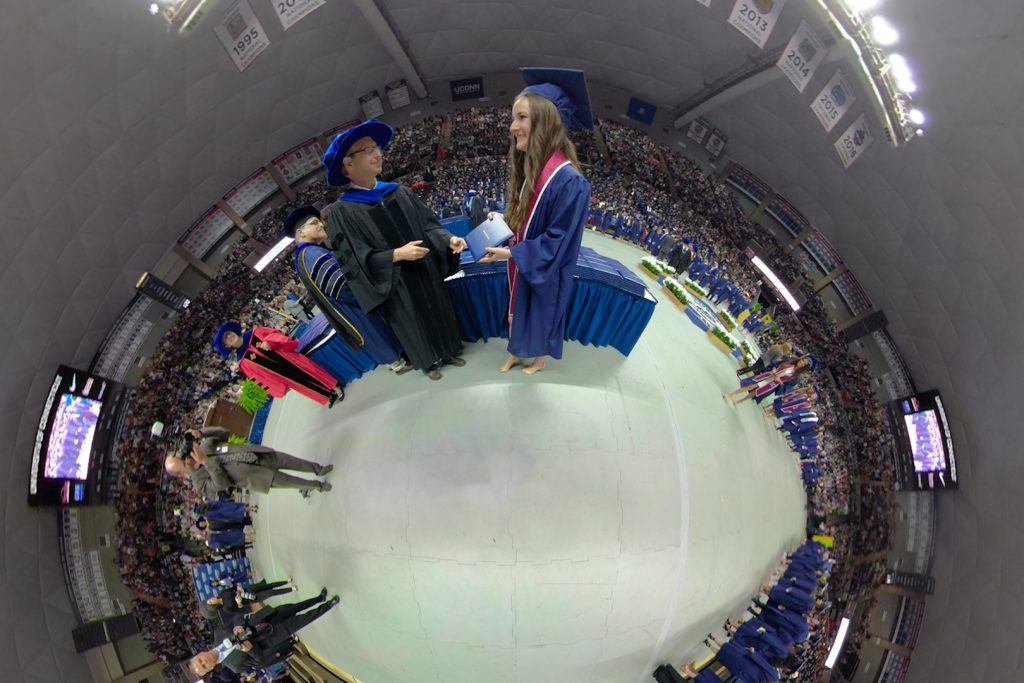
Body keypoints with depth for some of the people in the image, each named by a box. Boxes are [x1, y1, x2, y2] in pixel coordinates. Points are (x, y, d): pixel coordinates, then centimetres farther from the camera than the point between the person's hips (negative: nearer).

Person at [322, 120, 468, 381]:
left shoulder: (398, 192, -1)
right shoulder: (342, 212, -17)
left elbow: (427, 222, 4)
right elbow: (353, 261, -19)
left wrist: (448, 238, -16)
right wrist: (396, 255, -27)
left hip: (426, 272, 4)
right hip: (396, 286, -4)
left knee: (440, 312, 20)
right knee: (414, 324, 15)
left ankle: (448, 350, 43)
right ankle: (428, 361, 39)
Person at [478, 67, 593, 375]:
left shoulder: (568, 181, -31)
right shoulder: (529, 169, -3)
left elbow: (557, 242, -27)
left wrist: (511, 253, -26)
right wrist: (501, 223, -3)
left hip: (544, 276, -7)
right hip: (520, 269, 7)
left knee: (541, 317, 17)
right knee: (517, 313, 25)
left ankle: (540, 359, 44)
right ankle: (515, 353, 49)